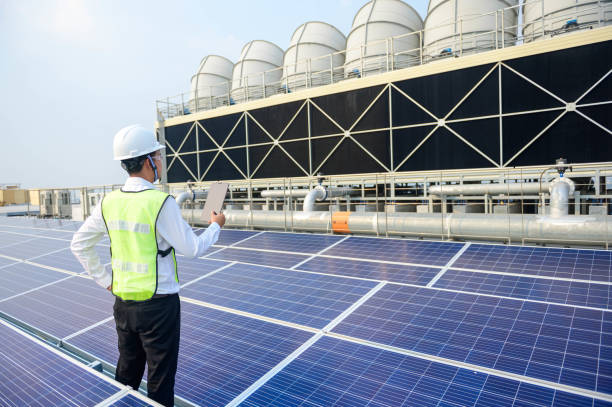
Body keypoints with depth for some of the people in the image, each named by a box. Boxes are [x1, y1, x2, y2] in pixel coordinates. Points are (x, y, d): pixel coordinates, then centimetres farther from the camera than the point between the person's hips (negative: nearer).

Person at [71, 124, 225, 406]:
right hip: (158, 305, -6)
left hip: (123, 302, 6)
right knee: (160, 383, 11)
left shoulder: (109, 202, -1)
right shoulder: (161, 202, -20)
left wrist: (104, 280, 14)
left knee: (126, 377, 24)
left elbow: (79, 244, 9)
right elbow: (192, 249, -13)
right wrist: (216, 226, 3)